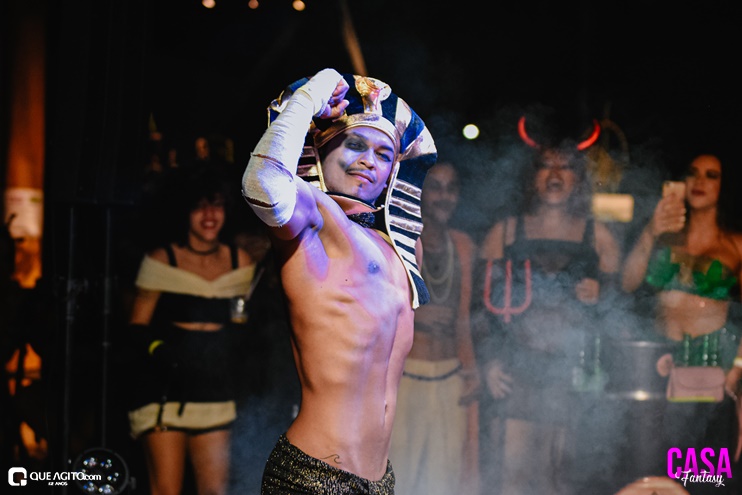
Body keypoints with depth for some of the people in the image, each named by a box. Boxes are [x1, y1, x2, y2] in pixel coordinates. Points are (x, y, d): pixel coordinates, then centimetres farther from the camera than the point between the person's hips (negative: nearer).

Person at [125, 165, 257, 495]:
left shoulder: (239, 262, 8)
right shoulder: (162, 260, -3)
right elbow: (137, 327, -3)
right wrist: (161, 350, -16)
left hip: (215, 392, 4)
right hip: (164, 392, -3)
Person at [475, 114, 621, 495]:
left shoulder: (598, 236, 11)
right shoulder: (504, 232, 11)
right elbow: (482, 305, 8)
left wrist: (598, 295, -9)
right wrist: (489, 363, -3)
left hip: (574, 375, 0)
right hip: (515, 374, 0)